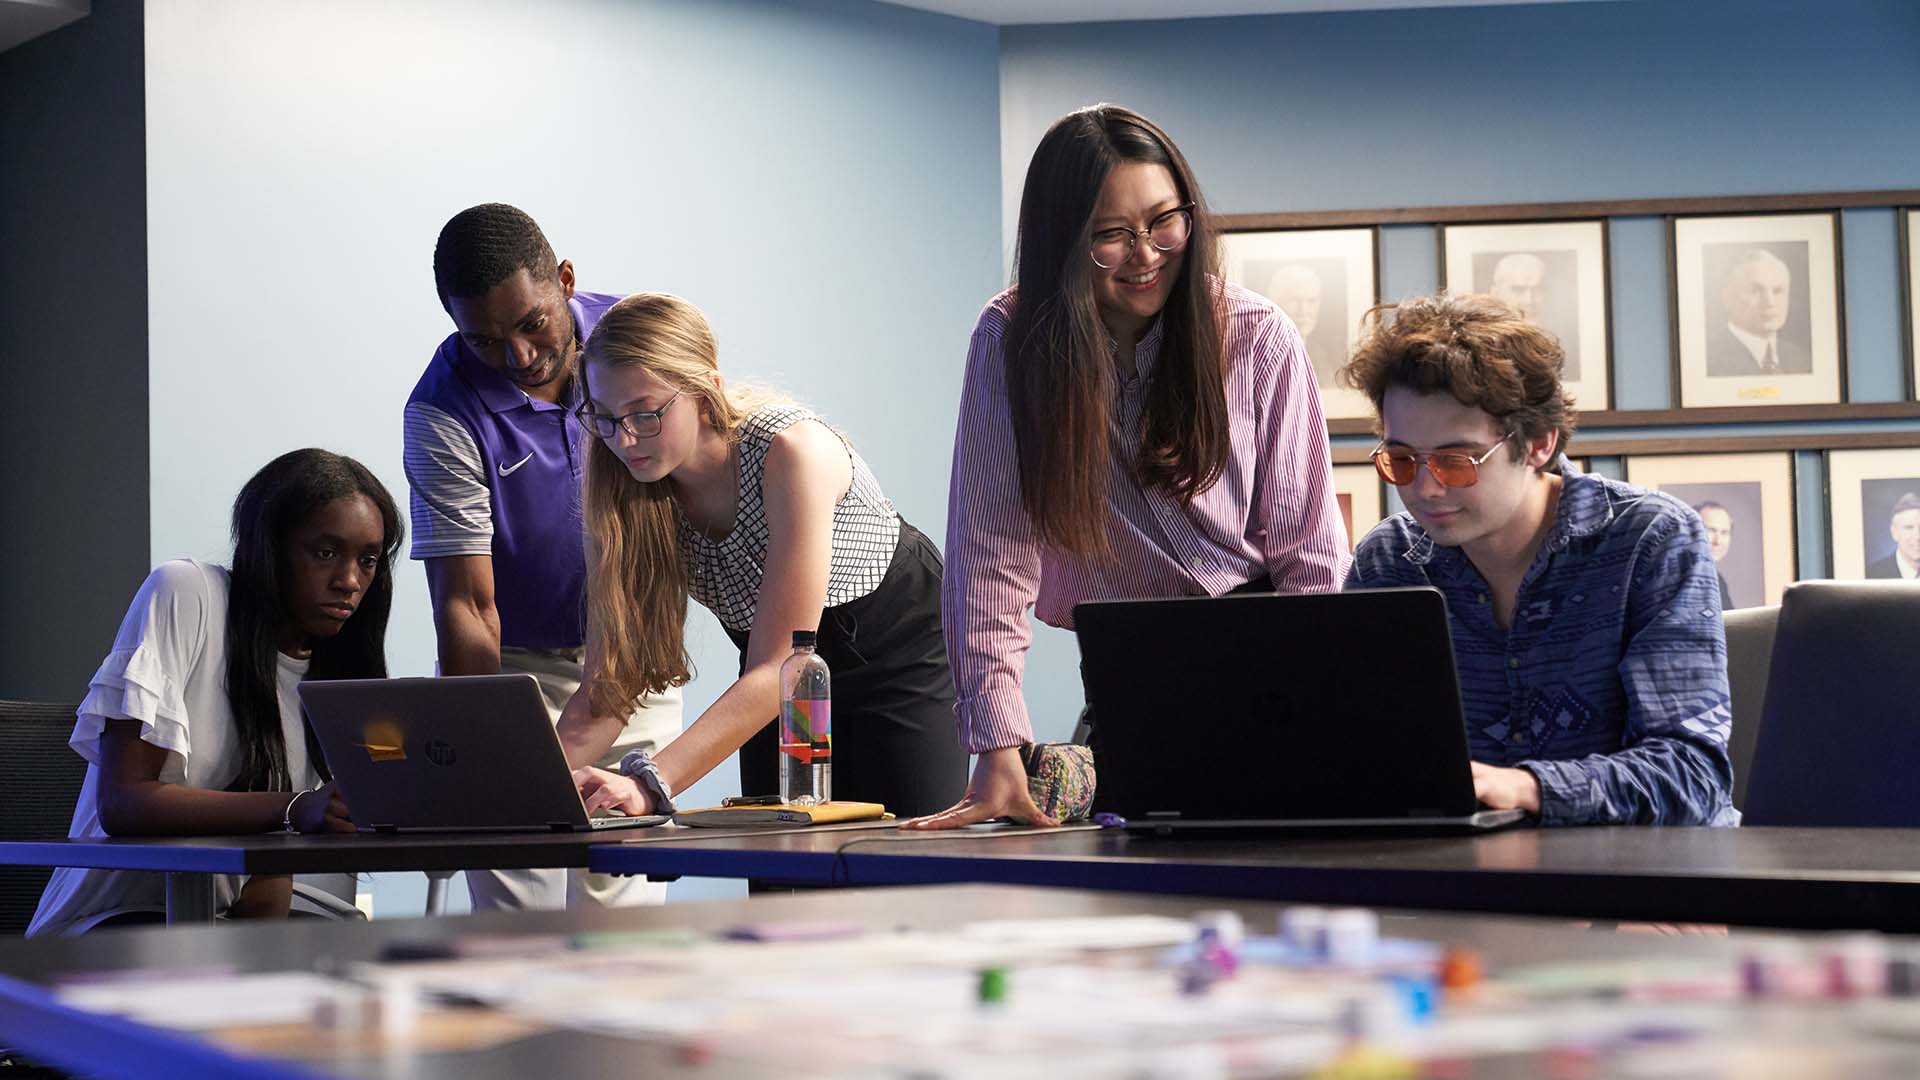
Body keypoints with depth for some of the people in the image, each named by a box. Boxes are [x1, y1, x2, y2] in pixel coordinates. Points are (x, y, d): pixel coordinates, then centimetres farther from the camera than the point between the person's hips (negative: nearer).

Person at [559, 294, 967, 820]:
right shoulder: (619, 488, -17)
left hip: (903, 653, -4)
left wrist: (648, 782, -47)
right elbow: (610, 680, -17)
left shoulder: (791, 451, -33)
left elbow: (777, 670, -37)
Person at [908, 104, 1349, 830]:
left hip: (1262, 659, 0)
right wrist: (999, 753, -22)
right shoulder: (1011, 340, -8)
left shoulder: (1258, 339, -6)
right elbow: (992, 557, -13)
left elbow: (1311, 557, -5)